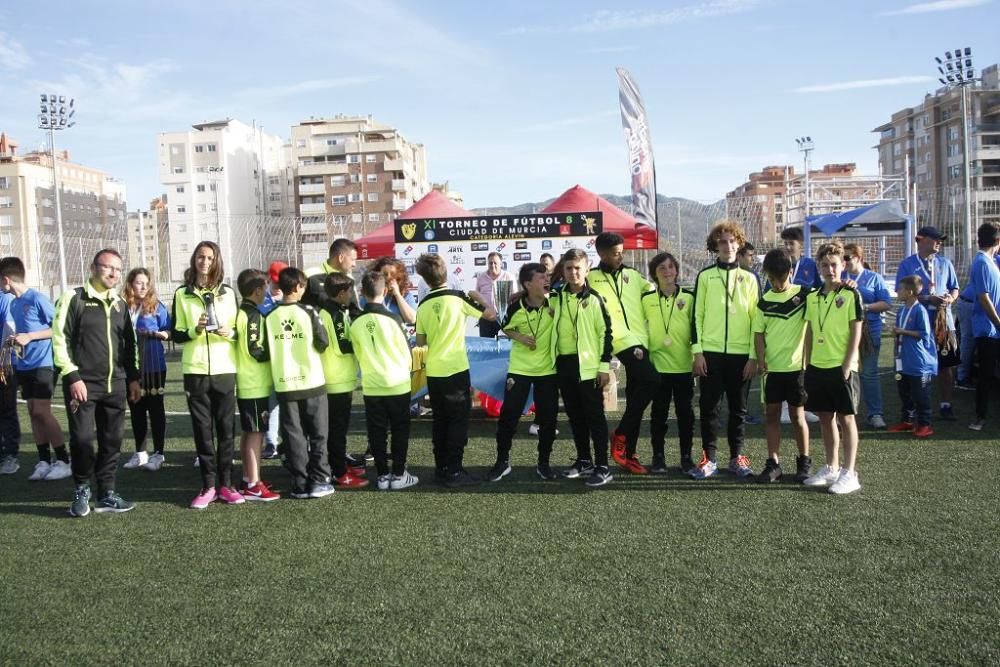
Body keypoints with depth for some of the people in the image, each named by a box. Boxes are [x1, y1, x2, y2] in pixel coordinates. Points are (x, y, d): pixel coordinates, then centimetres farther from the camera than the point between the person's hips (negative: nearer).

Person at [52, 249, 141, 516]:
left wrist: (133, 378, 14)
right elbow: (60, 339, -8)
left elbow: (129, 344, 20)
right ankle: (82, 491, 15)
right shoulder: (74, 299, -3)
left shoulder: (120, 304, 14)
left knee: (112, 440, 6)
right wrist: (72, 377, -13)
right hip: (83, 383, -5)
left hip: (115, 384, 5)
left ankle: (106, 494, 16)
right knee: (83, 438, -6)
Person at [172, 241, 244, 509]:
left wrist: (230, 333, -11)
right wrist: (195, 330, -14)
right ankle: (208, 486, 10)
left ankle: (225, 485, 11)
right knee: (202, 430, 3)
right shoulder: (182, 294, 5)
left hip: (225, 370, 1)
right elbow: (176, 335, 5)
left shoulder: (228, 293, 8)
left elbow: (240, 330, 10)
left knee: (225, 429, 3)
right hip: (195, 371, 0)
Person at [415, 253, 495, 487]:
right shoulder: (458, 297, -9)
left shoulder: (423, 305, 4)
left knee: (440, 420, 14)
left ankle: (441, 467, 19)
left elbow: (420, 342, 8)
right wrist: (478, 297, 12)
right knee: (458, 421, 1)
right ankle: (454, 471, -1)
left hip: (433, 371, 5)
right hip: (456, 370, -5)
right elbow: (491, 315, -3)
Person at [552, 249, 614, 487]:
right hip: (564, 364, 5)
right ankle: (584, 460, 24)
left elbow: (605, 332, -7)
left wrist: (605, 366, -10)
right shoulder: (556, 298, 8)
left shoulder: (594, 299, -6)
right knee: (574, 415, 13)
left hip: (588, 365, -5)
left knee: (594, 416, -1)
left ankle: (602, 467, 3)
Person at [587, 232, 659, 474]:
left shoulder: (633, 275, 18)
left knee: (635, 398, 7)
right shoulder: (592, 278, 4)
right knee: (651, 379, -24)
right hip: (621, 340, -5)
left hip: (641, 340, 5)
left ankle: (629, 454, 16)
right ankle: (620, 434, -10)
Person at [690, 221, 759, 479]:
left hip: (740, 353, 1)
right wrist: (697, 351, -5)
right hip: (710, 352, -1)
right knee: (708, 406, 2)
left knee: (738, 407, 7)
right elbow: (697, 316, 2)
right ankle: (708, 458, 10)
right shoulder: (704, 276, 4)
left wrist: (754, 356, -1)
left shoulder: (749, 279, 7)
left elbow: (756, 319, 6)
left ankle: (736, 457, 18)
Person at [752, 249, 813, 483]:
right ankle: (773, 463, 14)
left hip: (795, 366, -3)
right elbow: (759, 332, 6)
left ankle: (804, 461, 19)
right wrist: (760, 359, -6)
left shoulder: (803, 295, -3)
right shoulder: (764, 301, 5)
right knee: (771, 413, 6)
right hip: (771, 367, 3)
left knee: (797, 414, 5)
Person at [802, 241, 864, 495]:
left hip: (842, 366, -5)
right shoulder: (812, 298, 10)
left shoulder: (851, 295, -4)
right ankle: (831, 468, 24)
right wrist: (808, 362, 9)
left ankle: (849, 473, 5)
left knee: (845, 418, -1)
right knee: (826, 418, 12)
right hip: (817, 367, 5)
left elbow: (856, 332, -8)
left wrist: (848, 363, -13)